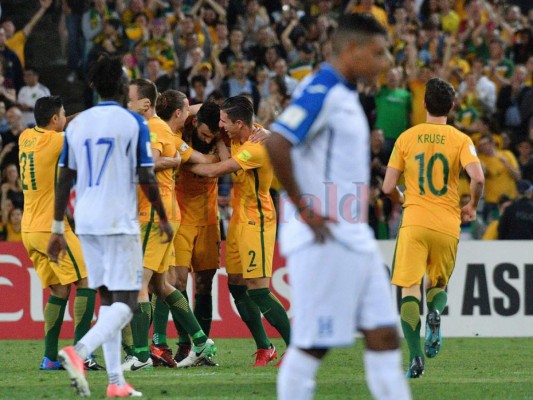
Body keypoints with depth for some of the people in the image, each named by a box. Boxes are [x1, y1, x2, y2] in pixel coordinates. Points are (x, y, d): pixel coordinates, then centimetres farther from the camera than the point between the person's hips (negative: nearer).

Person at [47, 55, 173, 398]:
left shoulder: (76, 125, 7)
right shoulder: (134, 123, -6)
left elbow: (64, 181, 8)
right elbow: (147, 179, -7)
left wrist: (58, 230, 13)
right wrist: (164, 219, 6)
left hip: (86, 222, 5)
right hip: (120, 222, -5)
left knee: (108, 299, 13)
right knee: (125, 303, -4)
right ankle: (79, 351, -28)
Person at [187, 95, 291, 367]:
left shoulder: (257, 148, -23)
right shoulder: (238, 138, 3)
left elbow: (215, 171, -23)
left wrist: (186, 164, -8)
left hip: (256, 222, -9)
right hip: (239, 219, 9)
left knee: (258, 290, -12)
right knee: (236, 286, 8)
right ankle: (264, 348, 16)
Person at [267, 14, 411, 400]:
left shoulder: (346, 96, 17)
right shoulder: (320, 90, -13)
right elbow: (277, 145, -24)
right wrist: (305, 211, -19)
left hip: (355, 237, 10)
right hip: (324, 239, -10)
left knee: (384, 335, 5)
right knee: (312, 343, -5)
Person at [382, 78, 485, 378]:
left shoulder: (407, 138, 4)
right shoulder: (460, 140, 1)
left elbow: (388, 187, 3)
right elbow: (478, 178, -15)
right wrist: (472, 207, 4)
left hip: (414, 222, -1)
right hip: (448, 226, 1)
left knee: (410, 289, -1)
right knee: (438, 284, 20)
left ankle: (416, 358, -17)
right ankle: (435, 313, -16)